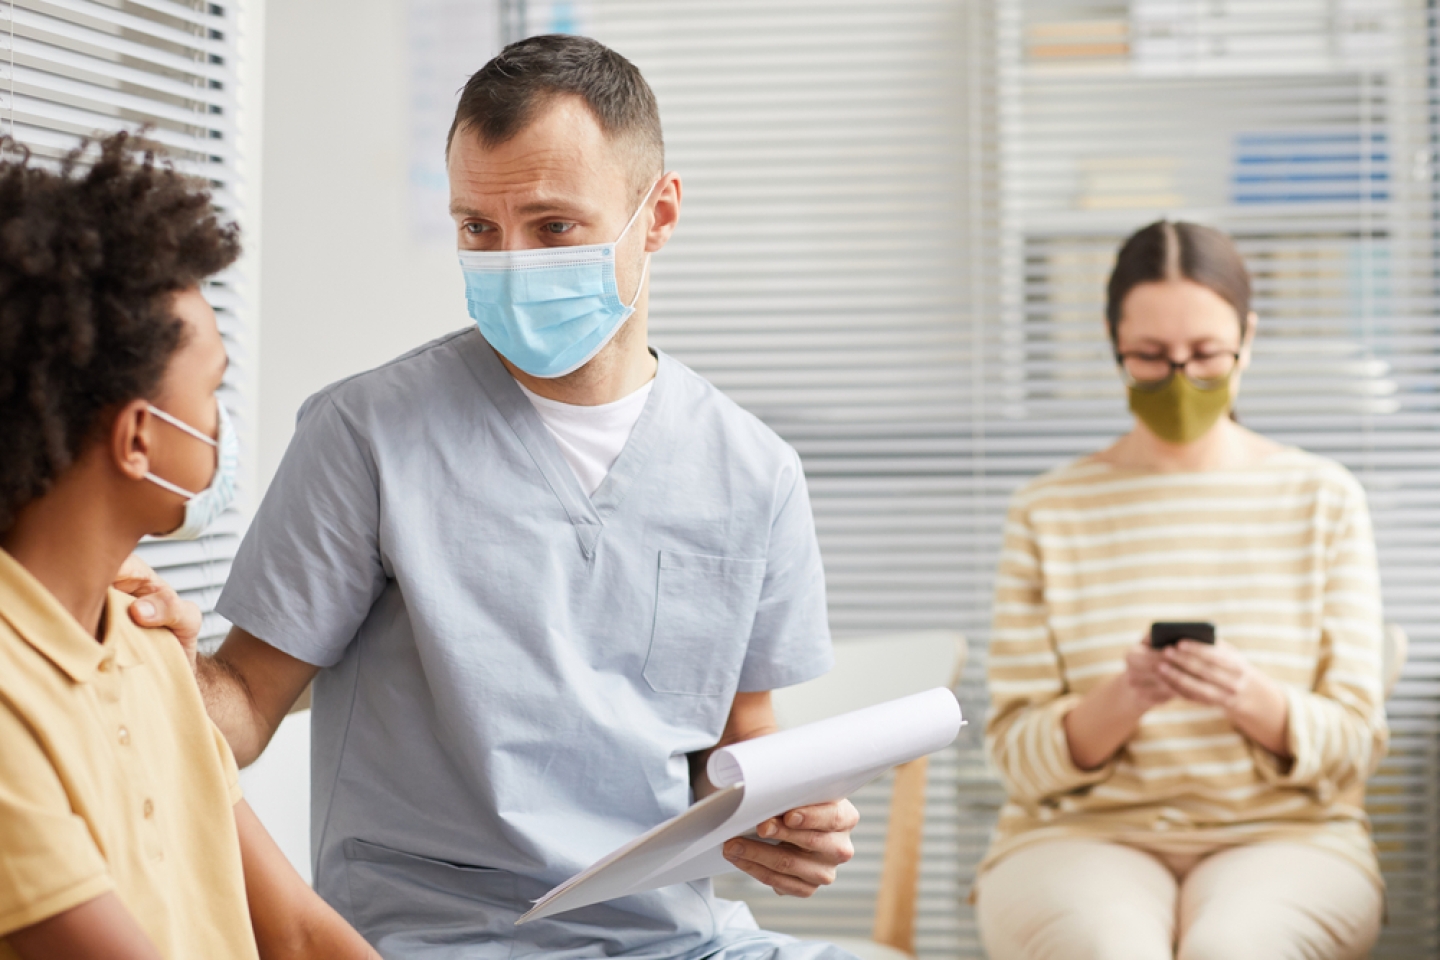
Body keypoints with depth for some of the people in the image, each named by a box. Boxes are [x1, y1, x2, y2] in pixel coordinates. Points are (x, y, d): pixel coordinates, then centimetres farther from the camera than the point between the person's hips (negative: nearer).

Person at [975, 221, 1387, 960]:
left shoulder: (1322, 498, 8)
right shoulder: (1048, 511, 7)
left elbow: (1355, 745, 4)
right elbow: (1019, 754, 2)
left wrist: (1255, 703, -17)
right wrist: (1118, 703, -19)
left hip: (1282, 837, 0)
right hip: (1082, 837, 0)